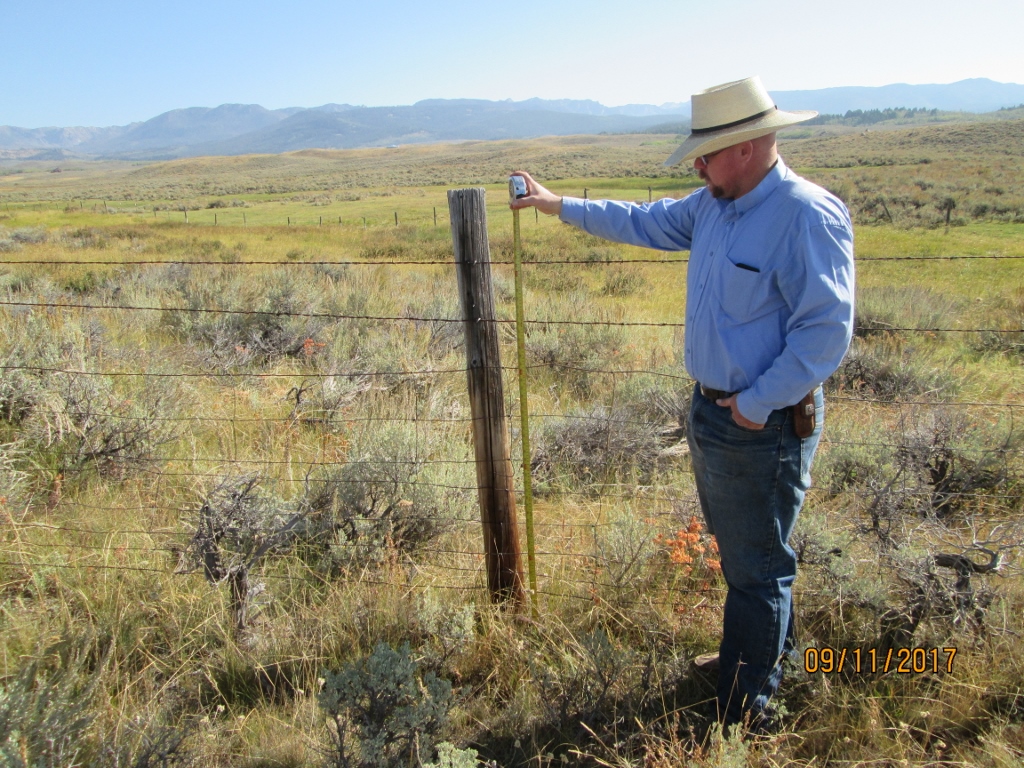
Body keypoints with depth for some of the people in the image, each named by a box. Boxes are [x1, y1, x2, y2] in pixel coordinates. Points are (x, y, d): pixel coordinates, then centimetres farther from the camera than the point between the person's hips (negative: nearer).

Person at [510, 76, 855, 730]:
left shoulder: (809, 216, -21)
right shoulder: (714, 205, 6)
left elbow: (826, 332, -25)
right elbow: (645, 222, 21)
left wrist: (756, 405, -22)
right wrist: (562, 206, 24)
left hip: (764, 425, -9)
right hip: (712, 409, 9)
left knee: (755, 569, 5)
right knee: (741, 547, 25)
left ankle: (747, 713, 24)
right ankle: (773, 648, 49)